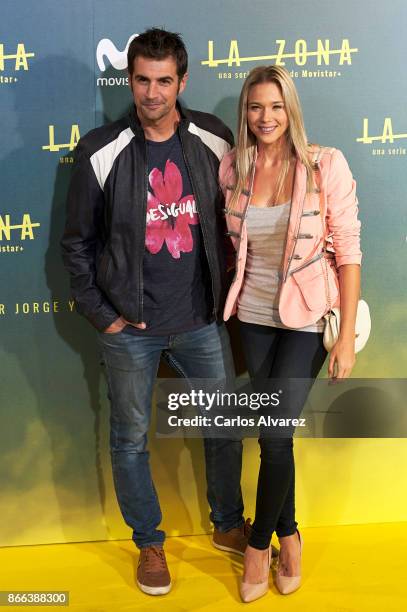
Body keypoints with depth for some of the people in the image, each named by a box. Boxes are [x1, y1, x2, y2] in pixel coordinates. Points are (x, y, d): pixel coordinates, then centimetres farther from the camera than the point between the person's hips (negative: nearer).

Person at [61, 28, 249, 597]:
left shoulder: (213, 140, -3)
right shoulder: (100, 151, -8)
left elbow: (231, 223, 8)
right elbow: (77, 242, -1)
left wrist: (227, 293, 5)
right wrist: (100, 313, -4)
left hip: (203, 319, 2)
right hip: (131, 327, -2)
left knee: (226, 426, 14)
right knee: (130, 440, 11)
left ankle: (228, 525, 40)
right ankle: (149, 543, 35)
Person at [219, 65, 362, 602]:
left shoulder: (326, 165, -11)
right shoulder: (232, 169, -1)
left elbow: (348, 251, -10)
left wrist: (347, 336, -12)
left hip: (307, 319, -3)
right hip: (254, 316, 4)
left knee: (275, 433, -4)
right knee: (273, 433, 12)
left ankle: (260, 542, 22)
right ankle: (289, 534, 34)